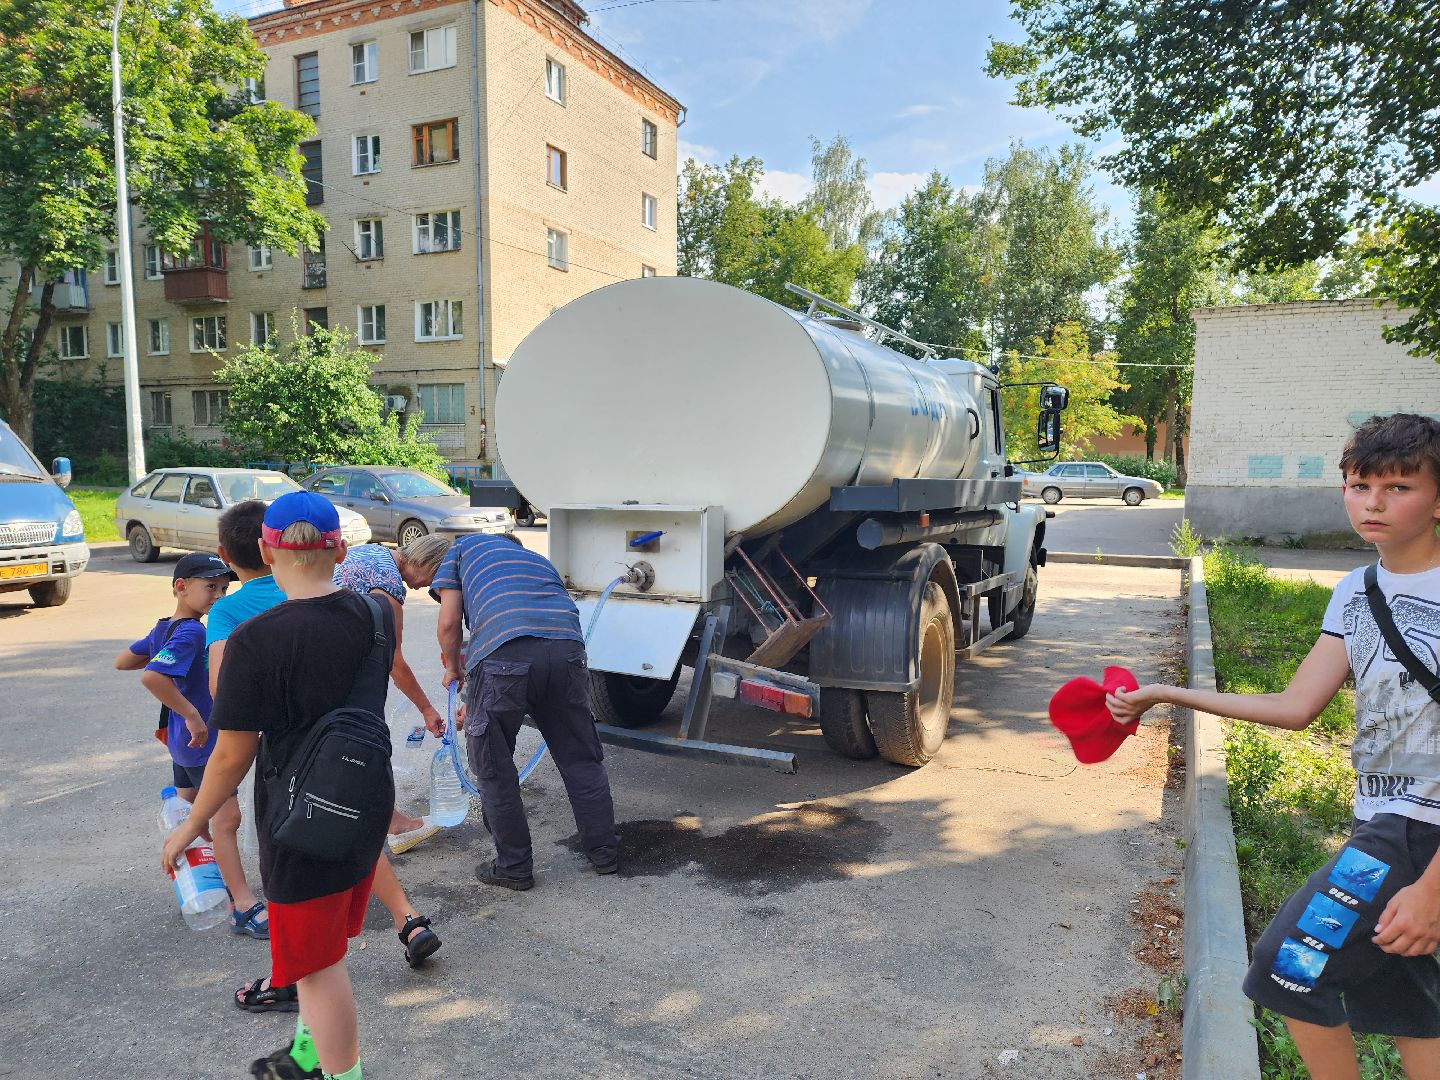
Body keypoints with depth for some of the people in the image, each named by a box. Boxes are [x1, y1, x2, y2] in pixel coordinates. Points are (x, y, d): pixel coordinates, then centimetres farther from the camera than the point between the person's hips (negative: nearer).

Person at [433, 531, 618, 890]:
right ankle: (604, 852, 32)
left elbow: (448, 622, 14)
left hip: (503, 653, -4)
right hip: (567, 647, 4)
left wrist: (453, 668, 35)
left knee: (494, 768, 15)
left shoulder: (465, 546, 29)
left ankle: (514, 868, 25)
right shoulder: (540, 561, 39)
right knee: (581, 759, 21)